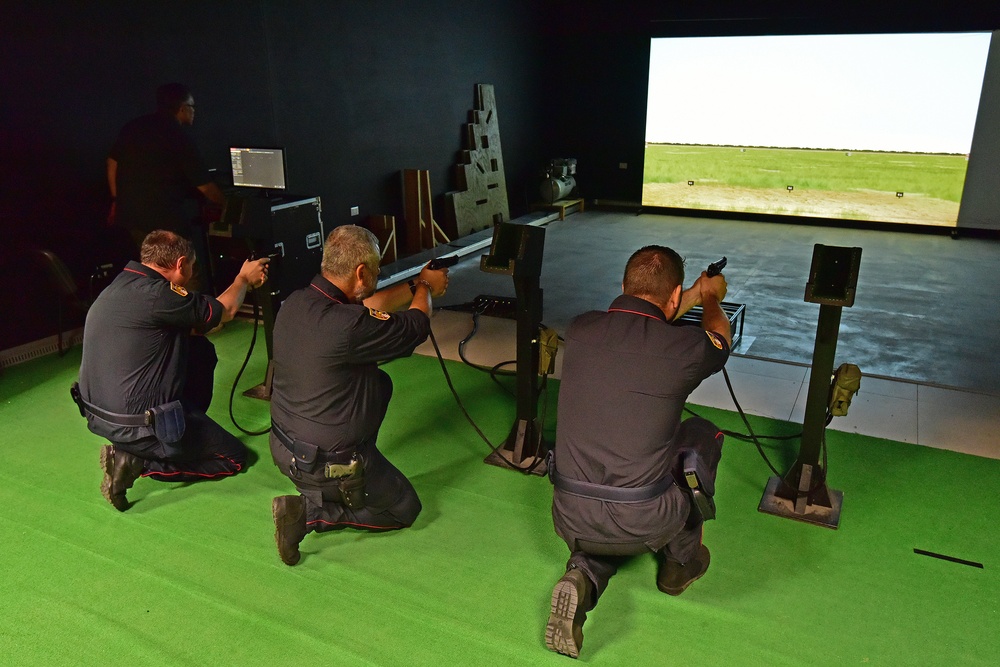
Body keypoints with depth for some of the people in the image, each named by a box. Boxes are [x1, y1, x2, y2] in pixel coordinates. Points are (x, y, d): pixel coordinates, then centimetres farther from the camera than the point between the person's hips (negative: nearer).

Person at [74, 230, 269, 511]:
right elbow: (224, 311, -8)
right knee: (234, 457, 6)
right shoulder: (156, 295, -23)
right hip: (134, 424, -9)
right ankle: (138, 461, -2)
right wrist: (244, 279, 13)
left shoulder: (119, 285, 5)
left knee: (201, 350, 16)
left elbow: (189, 327, 14)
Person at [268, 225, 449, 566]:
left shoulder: (294, 304, -6)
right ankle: (309, 511, 1)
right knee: (405, 509, 14)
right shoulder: (348, 326, -30)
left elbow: (368, 307, 9)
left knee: (380, 381, 21)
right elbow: (415, 327, -13)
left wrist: (416, 286, 17)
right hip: (326, 466, -7)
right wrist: (425, 287, 8)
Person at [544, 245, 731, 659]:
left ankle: (583, 576, 6)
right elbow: (720, 338, 15)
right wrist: (710, 298, 38)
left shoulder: (581, 330, -3)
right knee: (702, 435, 24)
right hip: (644, 523, -3)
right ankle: (681, 560, 34)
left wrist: (697, 295, 36)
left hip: (570, 521, 3)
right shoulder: (684, 346, -12)